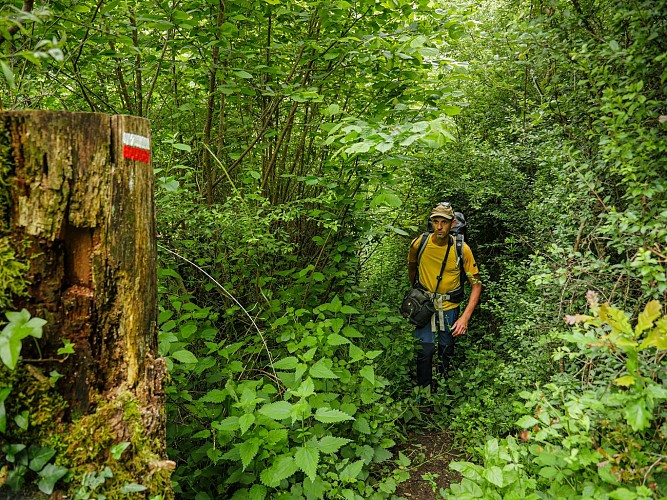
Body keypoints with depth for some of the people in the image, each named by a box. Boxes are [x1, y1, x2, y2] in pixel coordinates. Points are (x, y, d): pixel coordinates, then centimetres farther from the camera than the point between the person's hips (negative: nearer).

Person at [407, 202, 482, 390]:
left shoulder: (462, 249, -16)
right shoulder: (419, 244, -14)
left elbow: (476, 284, -10)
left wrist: (465, 317, -19)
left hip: (450, 307, 1)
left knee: (446, 351, 13)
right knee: (425, 350, -9)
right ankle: (423, 390, 13)